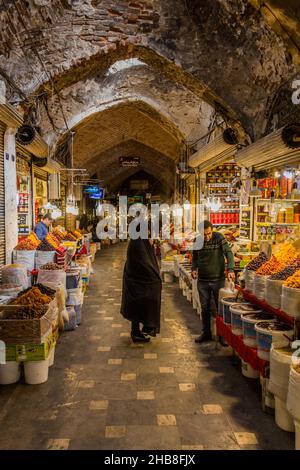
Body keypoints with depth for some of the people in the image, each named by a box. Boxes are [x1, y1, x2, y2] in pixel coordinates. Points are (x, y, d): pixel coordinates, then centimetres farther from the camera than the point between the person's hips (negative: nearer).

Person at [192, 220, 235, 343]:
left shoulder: (219, 238, -10)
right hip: (202, 280, 3)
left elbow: (228, 253, -14)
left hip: (218, 279, -3)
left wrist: (230, 269, -28)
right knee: (205, 308, 12)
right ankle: (206, 333, 26)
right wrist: (194, 268, -5)